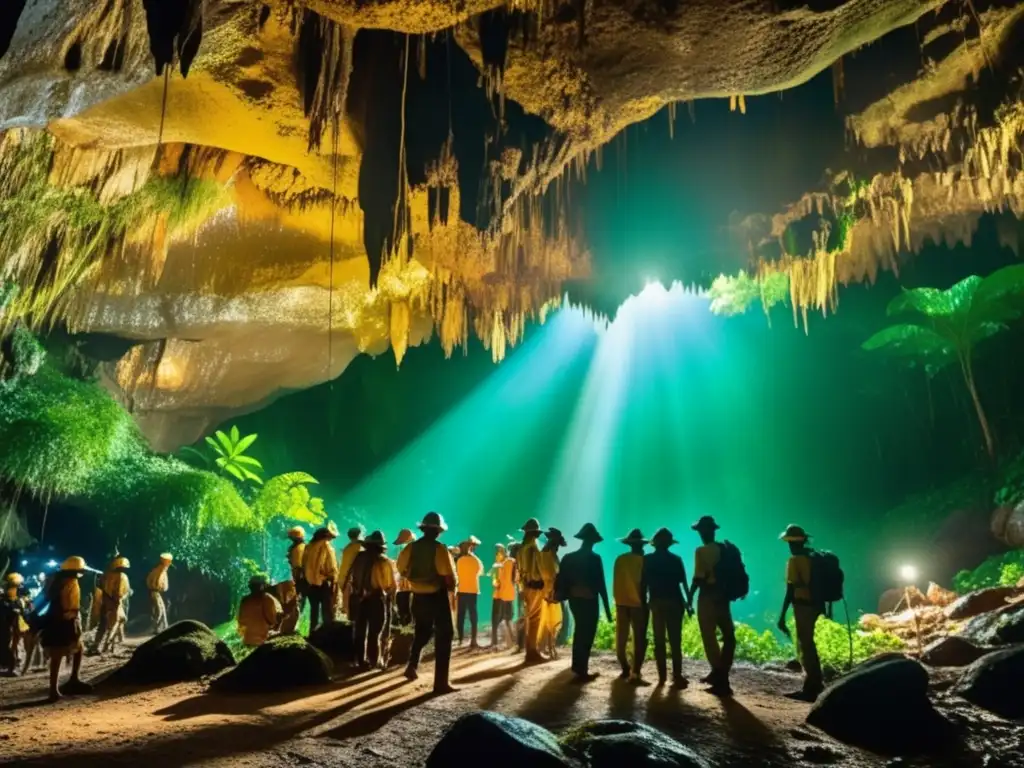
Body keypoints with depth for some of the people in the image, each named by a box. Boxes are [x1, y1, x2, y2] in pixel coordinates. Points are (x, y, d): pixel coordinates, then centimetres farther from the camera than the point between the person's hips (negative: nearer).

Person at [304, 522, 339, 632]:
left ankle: (313, 634, 23)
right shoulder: (327, 546, -14)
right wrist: (333, 581, -4)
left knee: (314, 611, 17)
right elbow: (332, 567, -14)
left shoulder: (309, 547, 3)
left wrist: (306, 579, 17)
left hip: (310, 584, 6)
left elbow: (304, 565, 9)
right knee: (327, 613, 1)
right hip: (324, 584, -6)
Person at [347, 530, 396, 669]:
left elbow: (349, 578, 1)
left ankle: (361, 660, 18)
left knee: (360, 630, 12)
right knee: (375, 631, 4)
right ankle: (374, 660, 7)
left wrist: (351, 594, 8)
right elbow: (392, 584, -4)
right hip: (376, 599, -4)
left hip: (358, 598, 4)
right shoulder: (384, 560, -8)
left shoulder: (358, 557, 3)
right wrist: (389, 594, 15)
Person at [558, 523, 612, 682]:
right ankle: (582, 671, 9)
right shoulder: (595, 558, -14)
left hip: (574, 600, 5)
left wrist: (566, 594, 14)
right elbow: (601, 585, -13)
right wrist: (606, 607, -9)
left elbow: (562, 581, 1)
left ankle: (578, 665, 32)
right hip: (589, 601, -5)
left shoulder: (568, 558, 1)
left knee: (580, 631, 23)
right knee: (587, 633, 6)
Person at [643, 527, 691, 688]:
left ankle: (662, 676, 5)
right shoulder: (676, 559, -2)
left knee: (659, 641, 7)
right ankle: (677, 677, -4)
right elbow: (683, 582, -4)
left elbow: (643, 584, 0)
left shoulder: (647, 560, 0)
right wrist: (688, 601, 3)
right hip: (674, 602, -1)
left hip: (656, 603, 1)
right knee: (675, 641, 1)